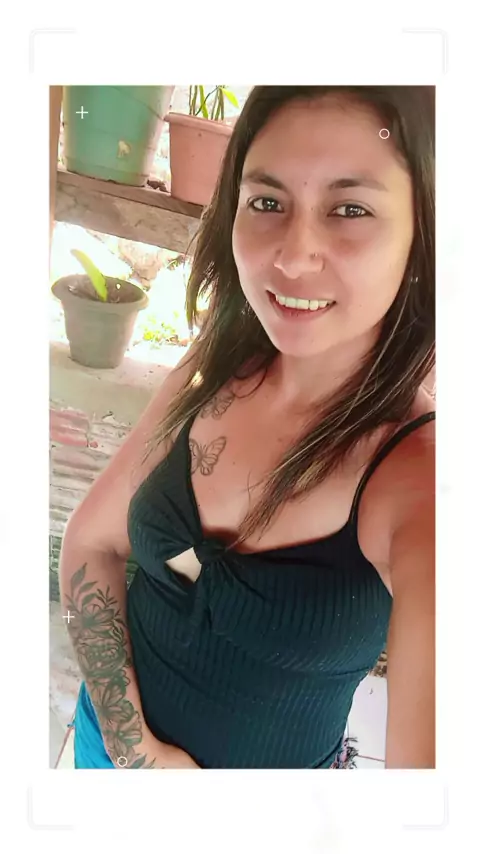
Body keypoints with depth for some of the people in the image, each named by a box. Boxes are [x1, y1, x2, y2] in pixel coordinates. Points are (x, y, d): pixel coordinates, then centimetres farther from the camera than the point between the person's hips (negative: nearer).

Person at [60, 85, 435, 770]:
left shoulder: (422, 484, -28)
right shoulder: (208, 376, -14)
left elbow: (428, 757, -34)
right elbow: (90, 541, -5)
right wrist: (132, 743, -11)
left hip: (272, 762, -2)